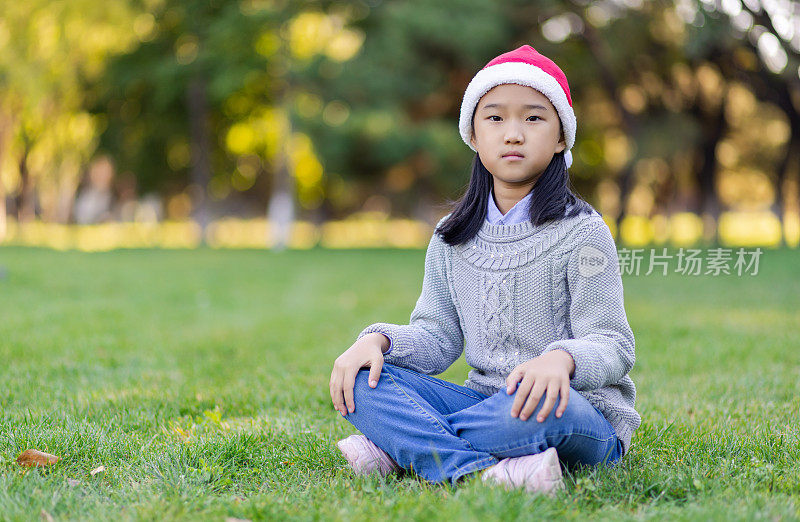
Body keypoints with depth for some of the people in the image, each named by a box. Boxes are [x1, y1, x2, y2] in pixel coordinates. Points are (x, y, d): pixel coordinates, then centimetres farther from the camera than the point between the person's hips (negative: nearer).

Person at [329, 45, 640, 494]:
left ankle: (397, 448, -23)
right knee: (360, 377, -15)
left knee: (542, 405, -41)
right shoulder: (453, 238, 11)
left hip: (583, 418, -4)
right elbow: (438, 337, 9)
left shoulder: (582, 233, -6)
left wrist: (562, 358, -35)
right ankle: (477, 469, -33)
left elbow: (613, 347, -11)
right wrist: (378, 339, -13)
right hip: (487, 402, 5)